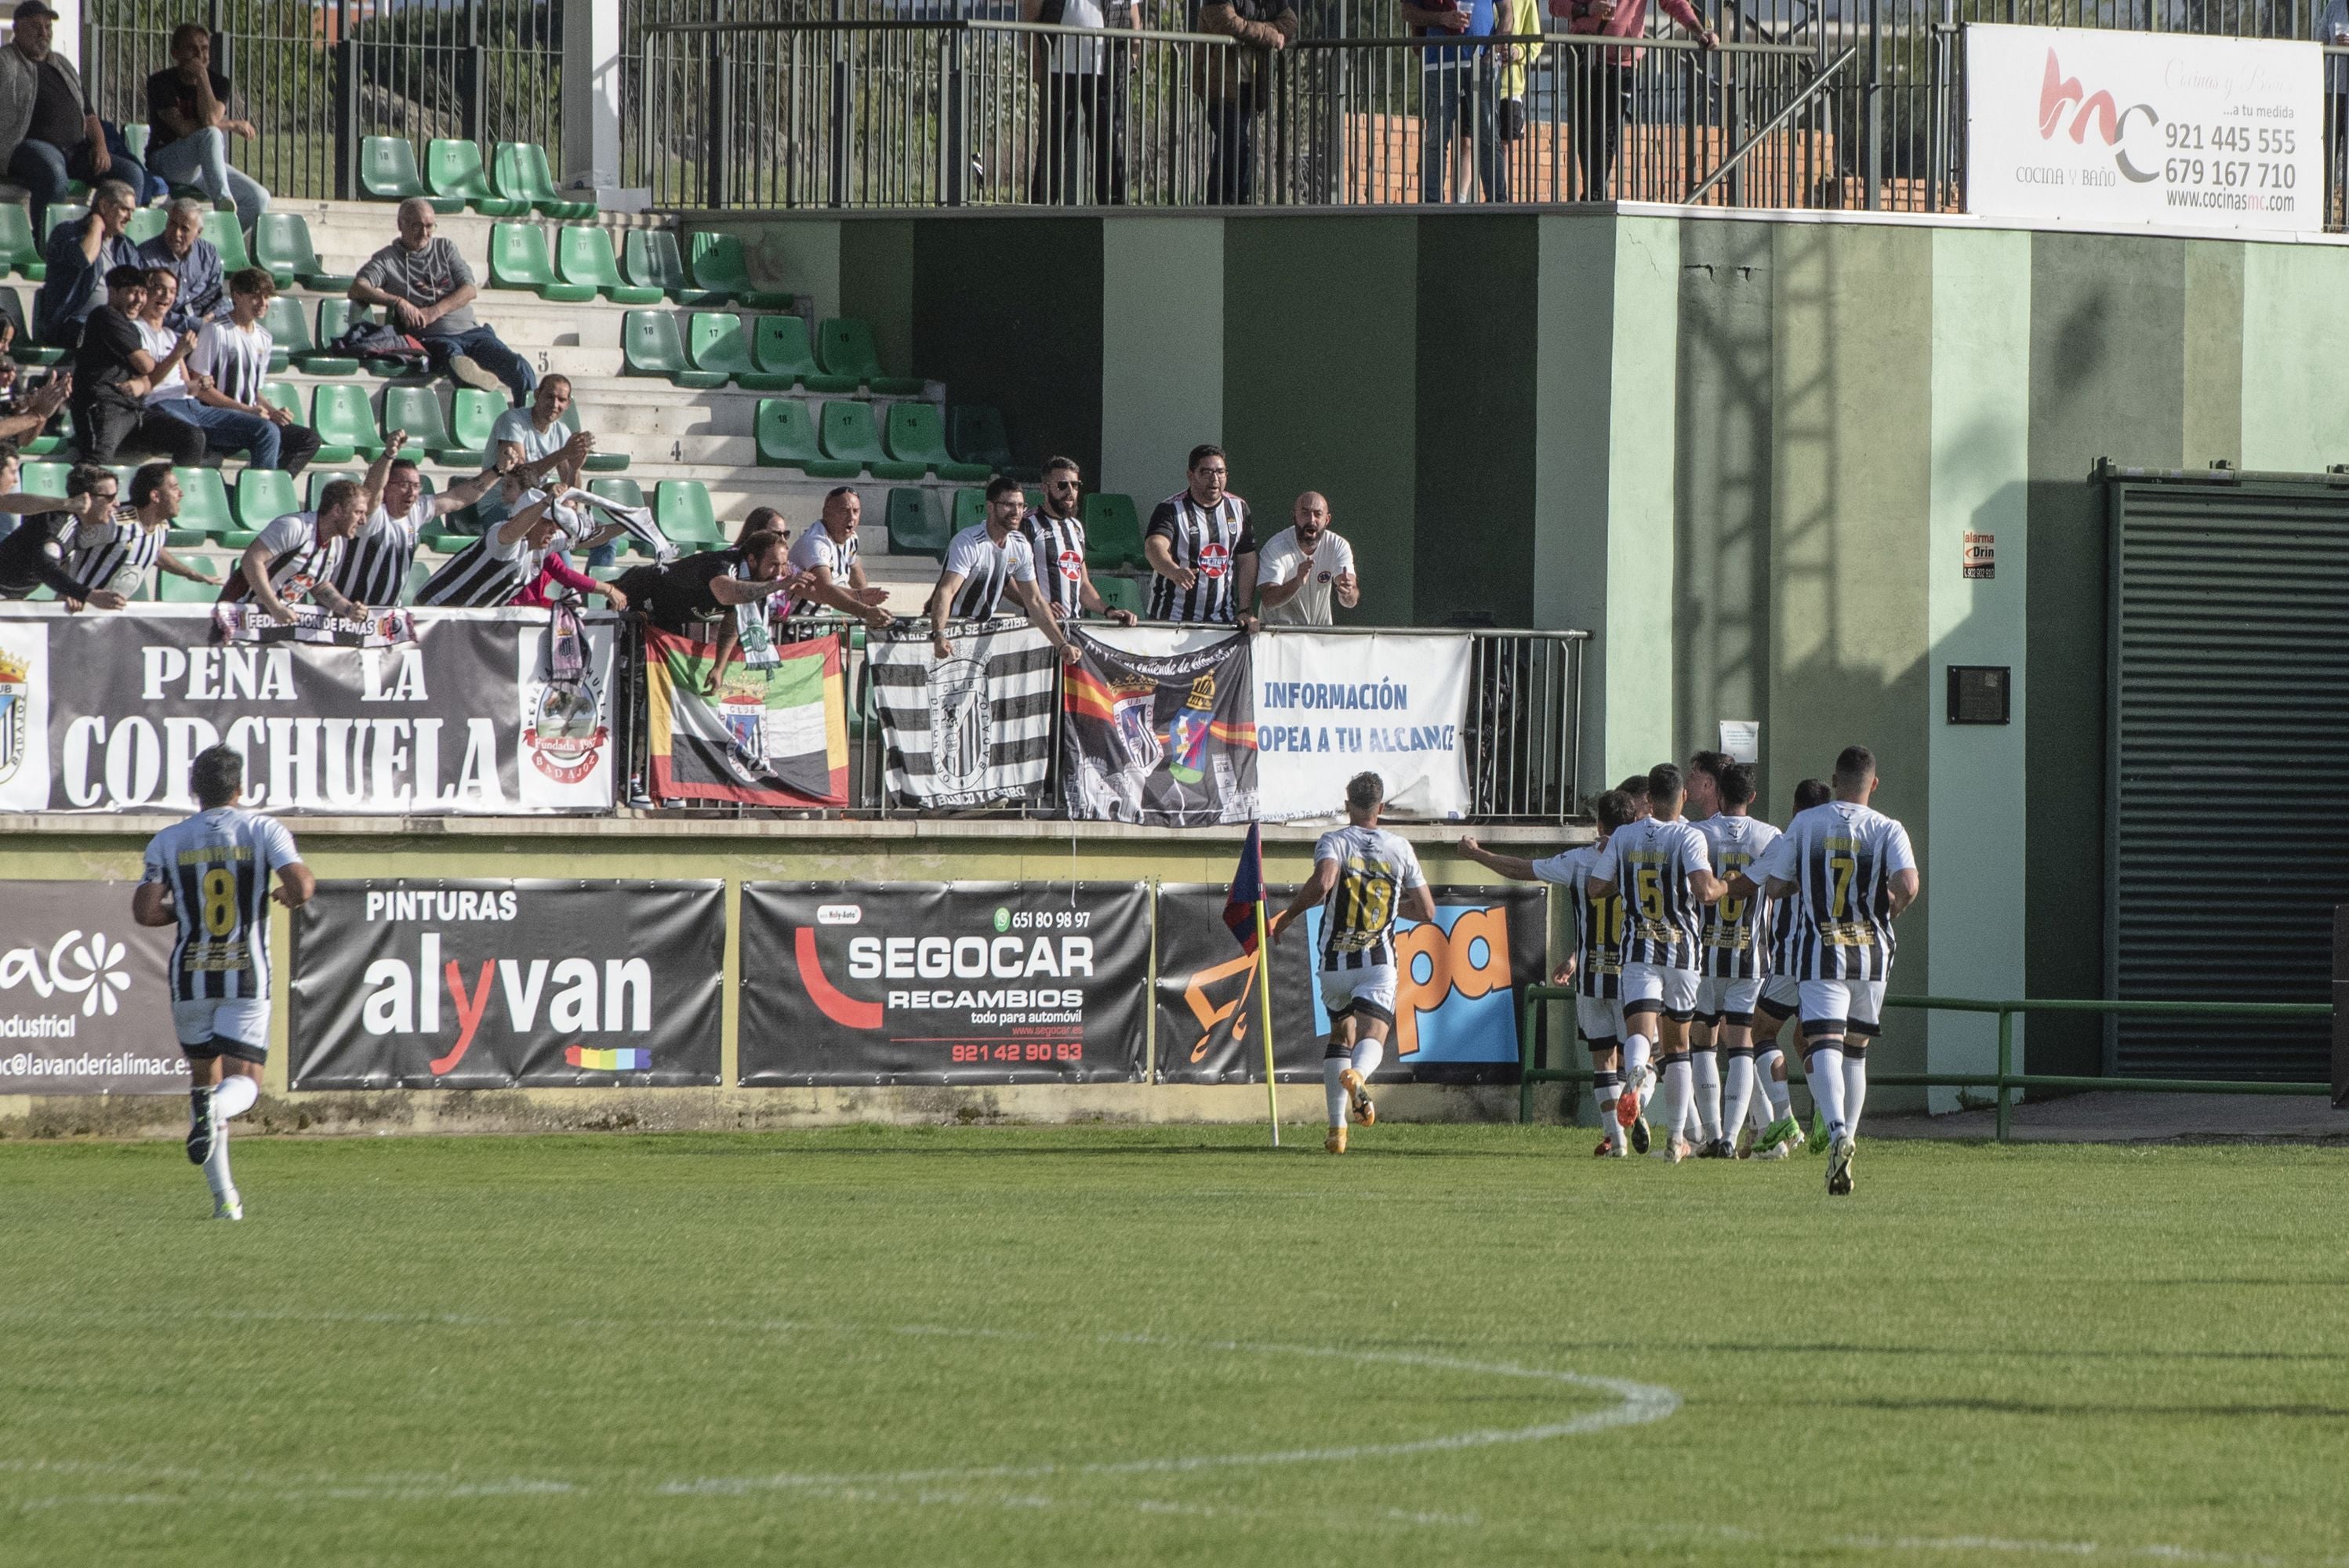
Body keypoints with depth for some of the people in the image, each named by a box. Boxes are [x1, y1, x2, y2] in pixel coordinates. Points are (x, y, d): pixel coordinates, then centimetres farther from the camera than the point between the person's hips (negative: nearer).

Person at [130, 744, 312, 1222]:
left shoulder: (168, 841, 2)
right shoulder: (264, 830, -3)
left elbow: (144, 911, -5)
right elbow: (301, 885, -15)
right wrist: (291, 895, 9)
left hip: (190, 977, 2)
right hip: (247, 976, -2)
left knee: (203, 1078, 15)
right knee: (243, 1083, 0)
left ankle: (223, 1195, 9)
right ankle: (216, 1110, -39)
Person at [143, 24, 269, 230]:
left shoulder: (218, 82, 5)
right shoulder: (160, 83, -6)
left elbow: (210, 119, -17)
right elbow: (183, 128, -17)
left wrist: (202, 77, -16)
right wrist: (232, 126, -11)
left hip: (205, 165, 5)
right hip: (165, 162, -5)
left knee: (259, 198, -13)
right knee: (210, 136, -35)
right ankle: (223, 202, -45)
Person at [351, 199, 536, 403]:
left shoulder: (445, 249, 21)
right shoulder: (387, 259, 12)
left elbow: (470, 290, 10)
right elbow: (357, 289, -4)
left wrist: (436, 311, -8)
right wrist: (397, 302, -20)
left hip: (469, 330, 5)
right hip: (431, 338, -5)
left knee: (518, 367, -21)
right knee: (451, 353, -42)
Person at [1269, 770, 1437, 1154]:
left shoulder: (1333, 841, -2)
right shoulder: (1400, 848, 5)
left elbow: (1323, 881, -25)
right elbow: (1427, 912, 10)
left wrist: (1288, 915, -10)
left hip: (1335, 962, 1)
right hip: (1379, 963, -1)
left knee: (1340, 1035, 21)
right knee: (1371, 1038, -11)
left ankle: (1337, 1127, 16)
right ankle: (1357, 1076, -49)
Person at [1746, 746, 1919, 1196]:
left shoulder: (1804, 824, 1)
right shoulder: (1887, 830, -2)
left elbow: (1774, 885, 3)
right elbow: (1907, 884, -17)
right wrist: (1889, 911, 5)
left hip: (1818, 953, -2)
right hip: (1871, 955, 2)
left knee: (1823, 1048, -12)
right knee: (1855, 1053, 18)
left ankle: (1838, 1130, -37)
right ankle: (1847, 1142, 19)